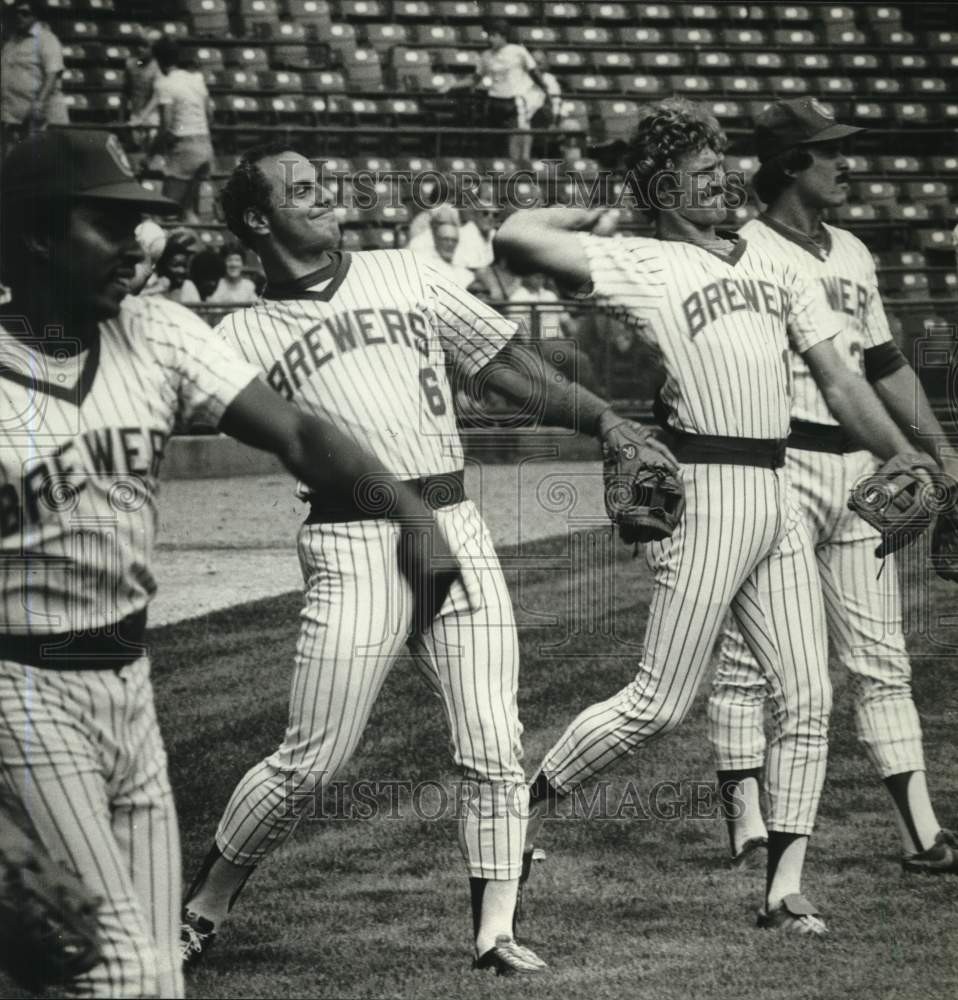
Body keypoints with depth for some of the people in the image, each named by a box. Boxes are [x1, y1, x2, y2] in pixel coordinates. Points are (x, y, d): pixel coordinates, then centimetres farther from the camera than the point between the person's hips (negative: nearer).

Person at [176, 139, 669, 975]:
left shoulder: (406, 276, 13)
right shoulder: (245, 336, 5)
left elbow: (510, 366, 14)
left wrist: (605, 419, 6)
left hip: (457, 531, 3)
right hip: (351, 550, -3)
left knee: (494, 748, -3)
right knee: (313, 760, -4)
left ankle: (494, 928, 5)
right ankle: (203, 908, 14)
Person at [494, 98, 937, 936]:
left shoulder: (769, 266, 18)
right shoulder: (639, 265, -2)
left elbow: (838, 379, 16)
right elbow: (516, 237, -13)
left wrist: (908, 458, 7)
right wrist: (597, 212, 6)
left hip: (777, 496, 7)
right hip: (706, 492, -7)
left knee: (807, 700, 1)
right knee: (661, 705, -5)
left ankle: (784, 888, 4)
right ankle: (527, 810, 13)